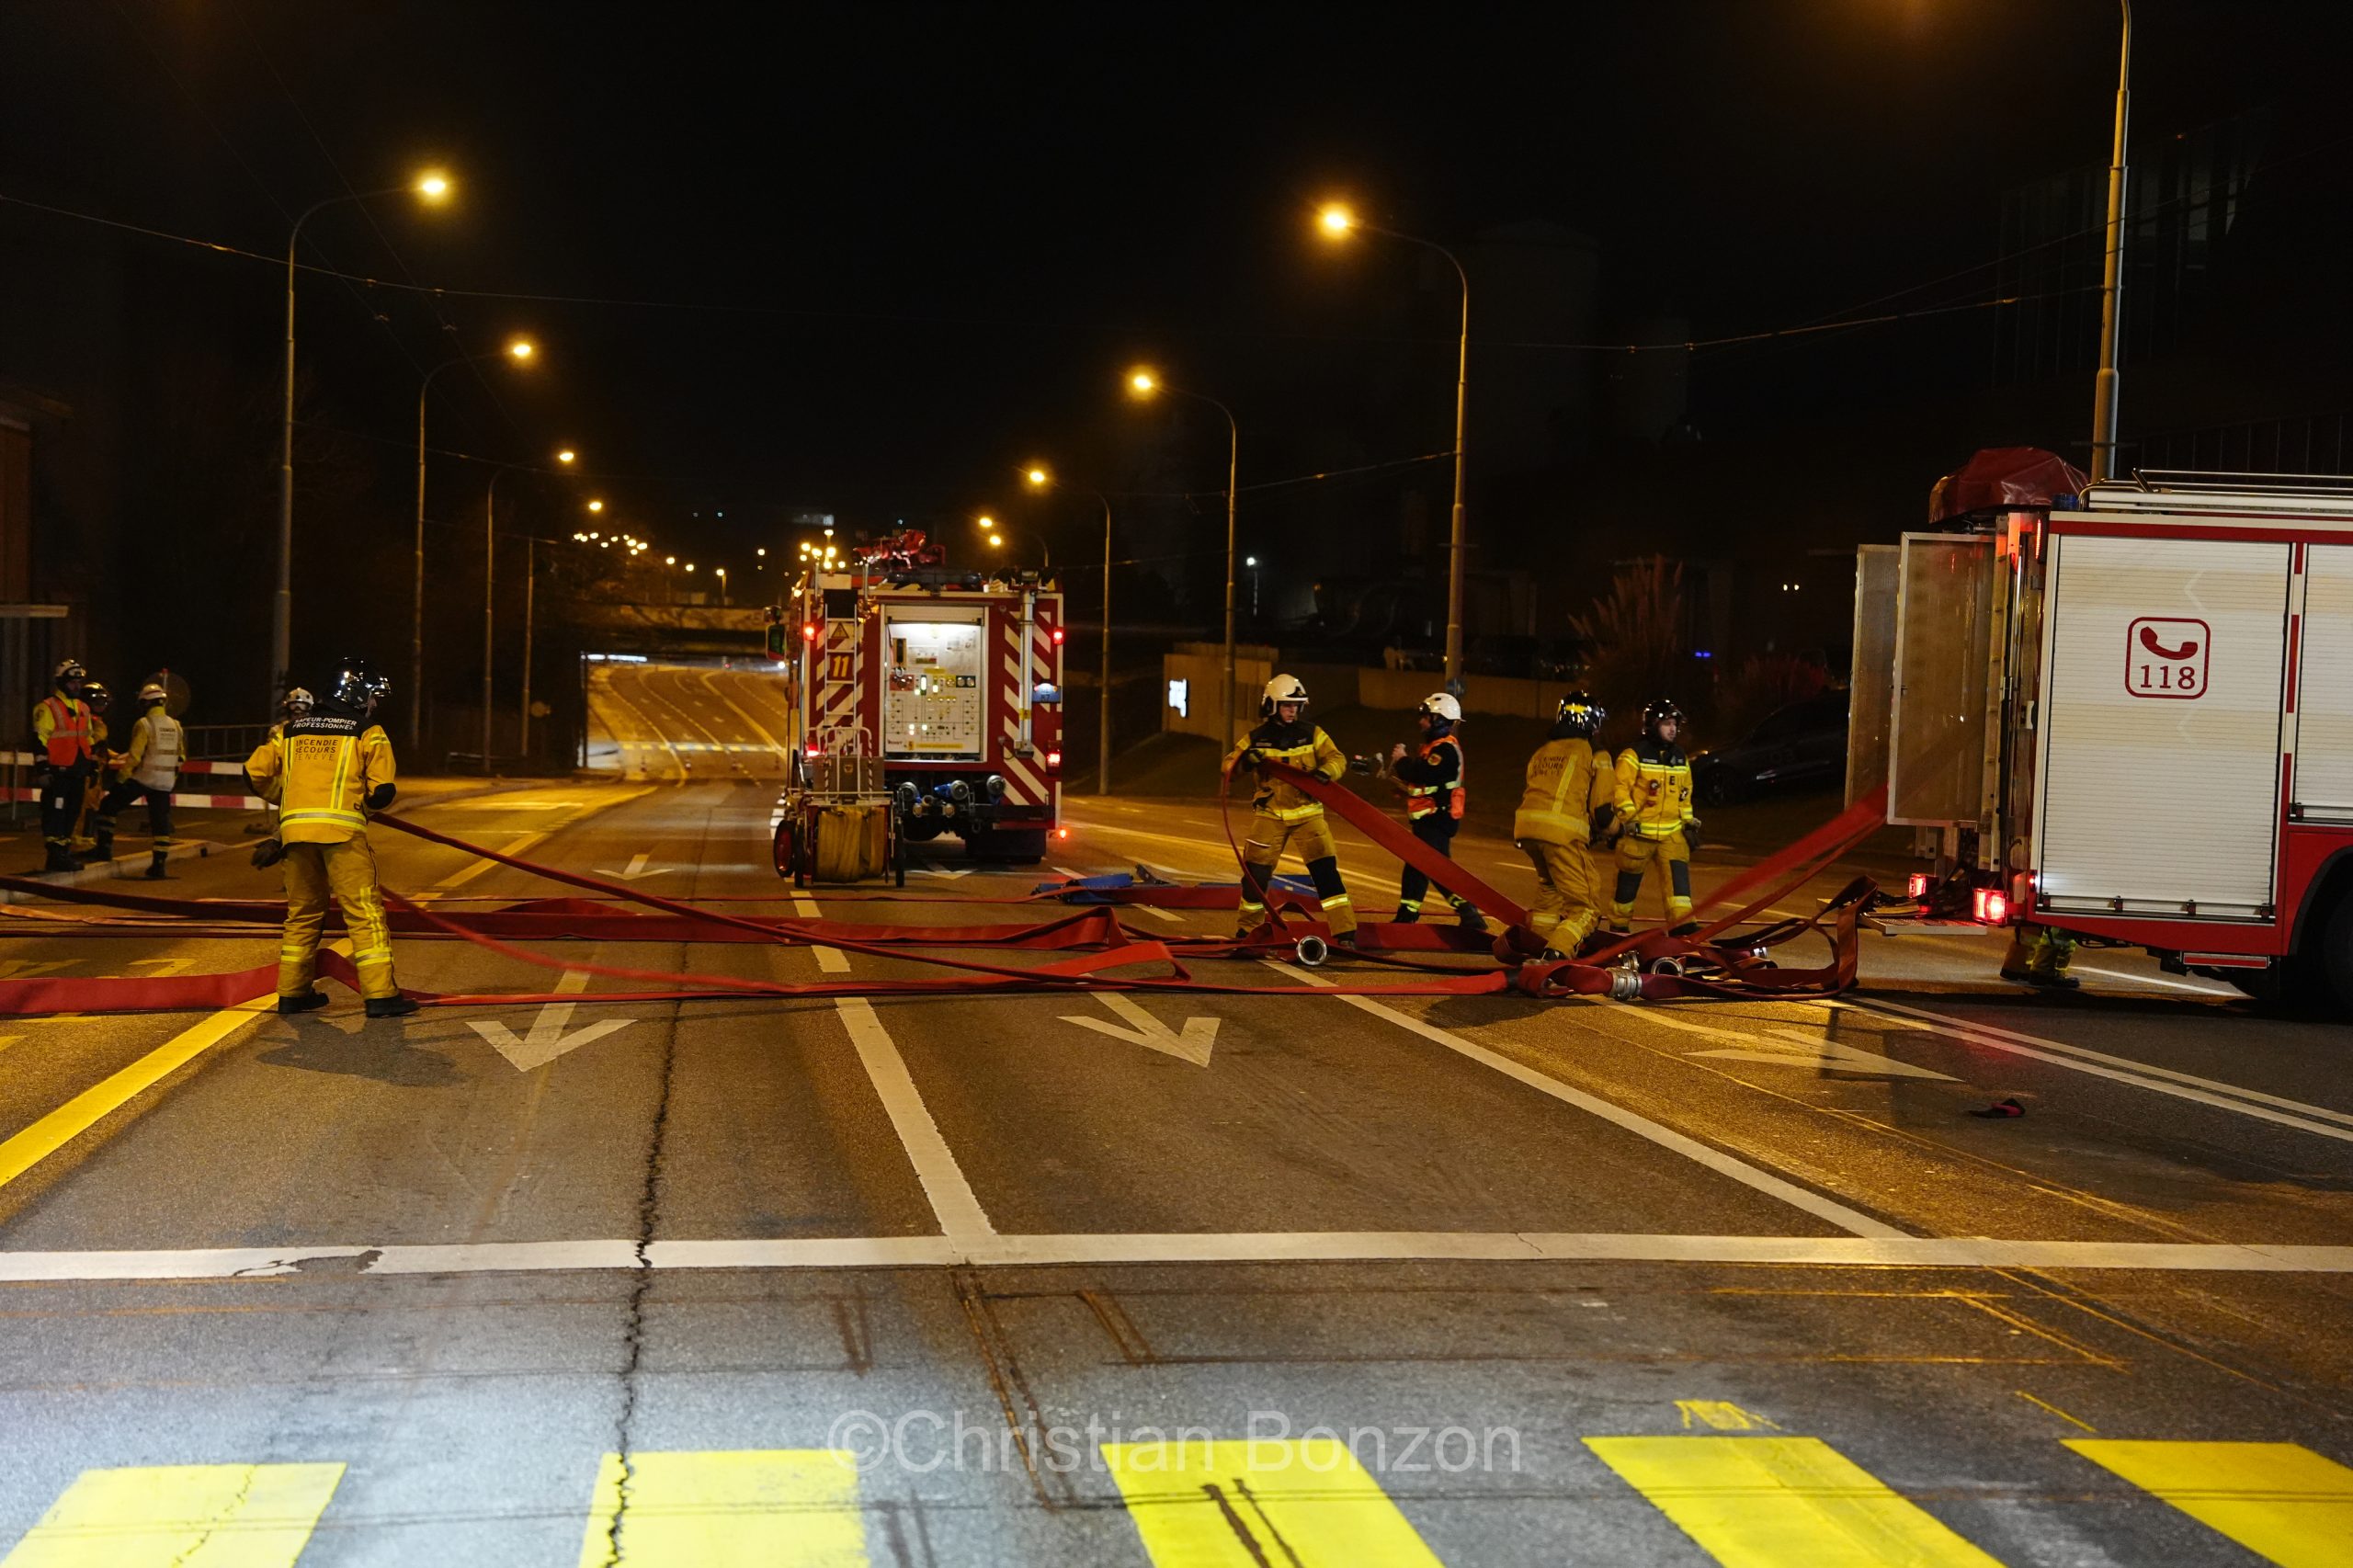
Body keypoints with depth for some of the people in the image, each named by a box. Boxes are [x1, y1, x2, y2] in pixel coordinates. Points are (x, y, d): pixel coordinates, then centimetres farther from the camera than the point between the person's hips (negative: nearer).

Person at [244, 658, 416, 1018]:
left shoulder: (291, 729, 17)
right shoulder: (368, 732, 4)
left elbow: (256, 773, 13)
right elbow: (382, 792, -3)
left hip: (295, 827, 5)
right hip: (342, 829, -5)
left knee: (302, 912, 18)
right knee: (365, 913, -3)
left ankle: (292, 992, 22)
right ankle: (380, 994, -8)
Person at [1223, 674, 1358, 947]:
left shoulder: (1312, 734, 1)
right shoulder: (1257, 738, 0)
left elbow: (1337, 758, -3)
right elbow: (1228, 765, 0)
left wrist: (1326, 771, -26)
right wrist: (1243, 759, -24)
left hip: (1307, 813, 0)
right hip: (1270, 814, 0)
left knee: (1325, 870, -10)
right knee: (1256, 872, 2)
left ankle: (1344, 931, -8)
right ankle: (1249, 927, 24)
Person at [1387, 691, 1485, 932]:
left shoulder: (1446, 749, -18)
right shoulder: (1434, 745, 17)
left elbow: (1423, 774, -27)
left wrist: (1402, 760, -11)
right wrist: (1402, 763, 4)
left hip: (1437, 819, -11)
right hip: (1428, 817, 11)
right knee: (1415, 866, 17)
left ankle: (1469, 915, -18)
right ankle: (1407, 915, 28)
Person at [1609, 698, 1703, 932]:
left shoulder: (1680, 758, 14)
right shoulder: (1634, 755, -6)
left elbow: (1685, 796, 21)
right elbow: (1620, 789, -10)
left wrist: (1689, 824, 14)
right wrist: (1626, 818, -19)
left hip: (1672, 832, 4)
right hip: (1639, 831, -4)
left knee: (1679, 875, -12)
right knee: (1628, 881, 5)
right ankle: (1619, 927, 21)